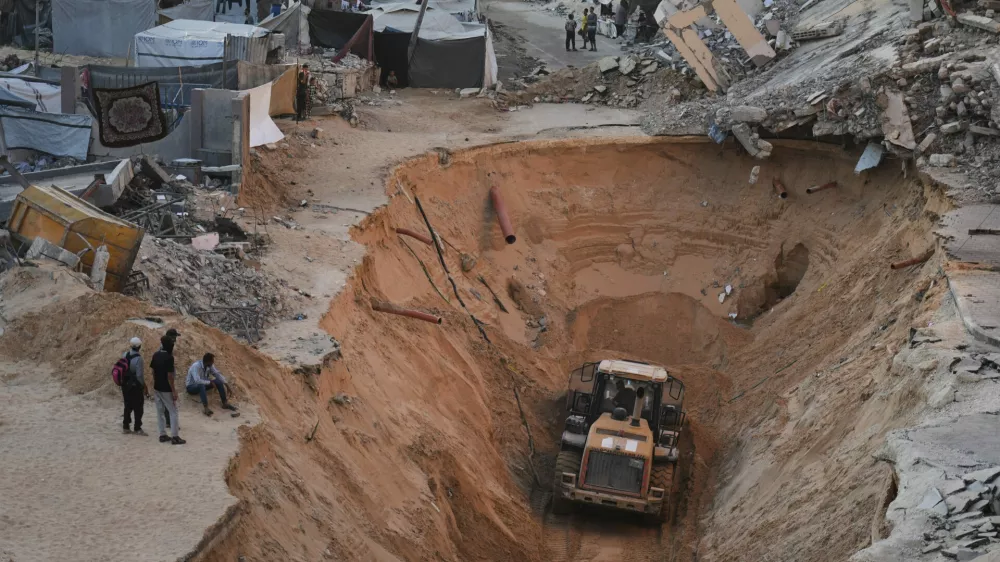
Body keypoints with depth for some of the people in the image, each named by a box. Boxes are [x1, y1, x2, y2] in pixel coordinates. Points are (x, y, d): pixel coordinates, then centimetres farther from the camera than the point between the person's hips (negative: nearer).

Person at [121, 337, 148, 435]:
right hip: (136, 386, -6)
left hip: (125, 385, 6)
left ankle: (125, 427, 23)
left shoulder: (125, 355, -1)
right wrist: (145, 387, -8)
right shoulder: (138, 358, -20)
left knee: (128, 406, 17)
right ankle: (137, 428, 9)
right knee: (138, 408, 5)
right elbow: (140, 375, -19)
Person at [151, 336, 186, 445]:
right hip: (166, 389, -7)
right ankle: (175, 437, 0)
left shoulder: (155, 355, 2)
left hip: (157, 388, 7)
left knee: (160, 412, 12)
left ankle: (162, 435, 15)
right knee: (173, 412, 1)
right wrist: (174, 391, -14)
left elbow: (153, 371, 9)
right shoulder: (169, 357, -18)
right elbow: (169, 375, -19)